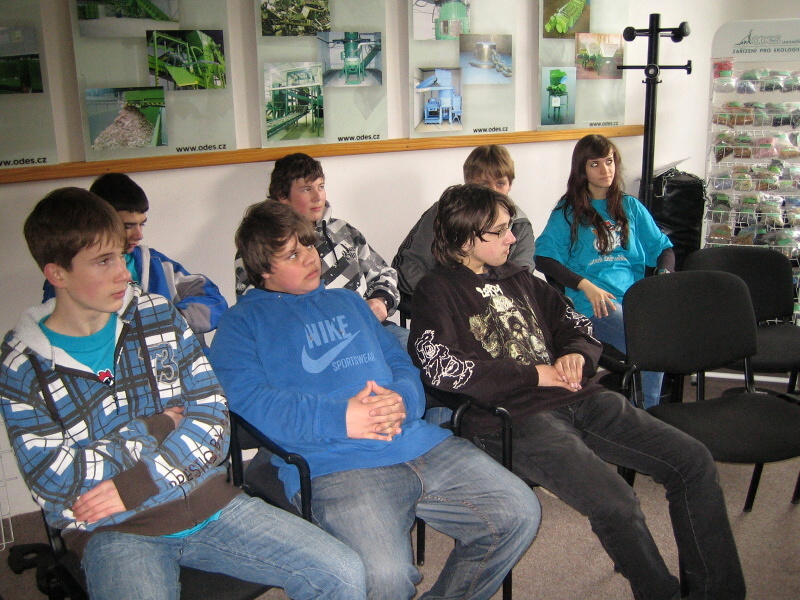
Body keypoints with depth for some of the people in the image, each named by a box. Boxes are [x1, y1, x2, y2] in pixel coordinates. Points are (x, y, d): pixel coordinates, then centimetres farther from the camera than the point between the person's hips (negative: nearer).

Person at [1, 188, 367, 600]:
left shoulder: (157, 316, 6)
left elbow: (212, 418, -1)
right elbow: (53, 478, -8)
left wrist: (135, 486, -12)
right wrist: (153, 430, -6)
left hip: (207, 501, 3)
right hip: (113, 532, -3)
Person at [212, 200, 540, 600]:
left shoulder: (348, 301, 27)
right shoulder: (241, 323, 10)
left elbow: (400, 362, 22)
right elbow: (247, 401, -7)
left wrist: (403, 399, -4)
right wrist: (339, 418, -17)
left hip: (420, 443, 6)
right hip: (335, 467, -6)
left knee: (520, 513, -4)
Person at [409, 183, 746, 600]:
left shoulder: (517, 278, 21)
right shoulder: (437, 291, 0)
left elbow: (575, 322, 27)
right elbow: (439, 366, -16)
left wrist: (576, 355, 0)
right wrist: (537, 374, -11)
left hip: (577, 398, 8)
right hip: (514, 419, -7)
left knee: (693, 461, -2)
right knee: (615, 503, -27)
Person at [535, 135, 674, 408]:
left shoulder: (631, 207, 24)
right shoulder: (568, 212, 12)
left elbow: (663, 248, 23)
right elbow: (543, 258, -2)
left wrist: (665, 276, 0)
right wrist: (586, 286, -14)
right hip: (595, 304, -4)